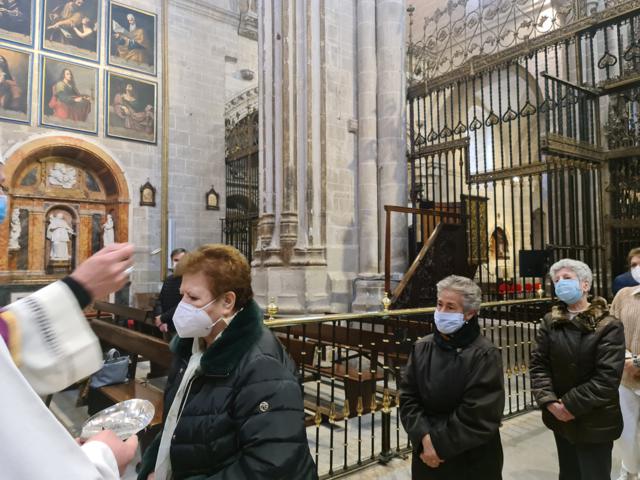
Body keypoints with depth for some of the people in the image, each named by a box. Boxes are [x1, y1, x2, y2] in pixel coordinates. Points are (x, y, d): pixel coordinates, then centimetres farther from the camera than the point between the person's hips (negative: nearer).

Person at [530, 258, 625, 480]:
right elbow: (538, 364, -2)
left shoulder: (608, 326, -12)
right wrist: (548, 401, -15)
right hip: (560, 418, 5)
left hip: (595, 422, -4)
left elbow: (608, 376, -19)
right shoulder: (550, 322, 2)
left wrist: (571, 405, -19)